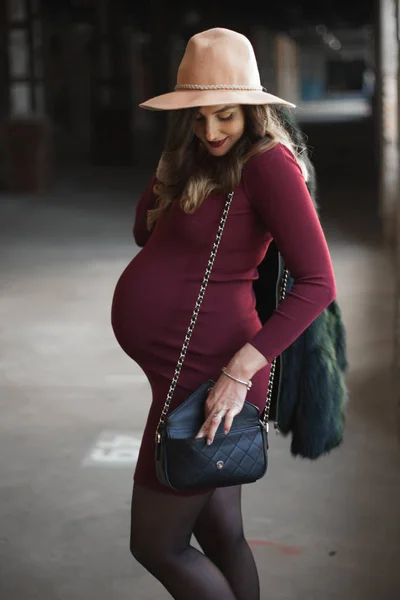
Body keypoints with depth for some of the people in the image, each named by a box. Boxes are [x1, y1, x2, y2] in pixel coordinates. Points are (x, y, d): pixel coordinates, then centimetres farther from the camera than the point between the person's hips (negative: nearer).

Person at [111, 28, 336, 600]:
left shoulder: (269, 162, -15)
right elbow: (145, 232, 15)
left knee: (158, 546, 3)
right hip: (179, 364, 9)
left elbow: (318, 282, -22)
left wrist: (240, 369, -27)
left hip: (208, 369, -9)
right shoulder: (195, 161, 13)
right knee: (220, 537, 17)